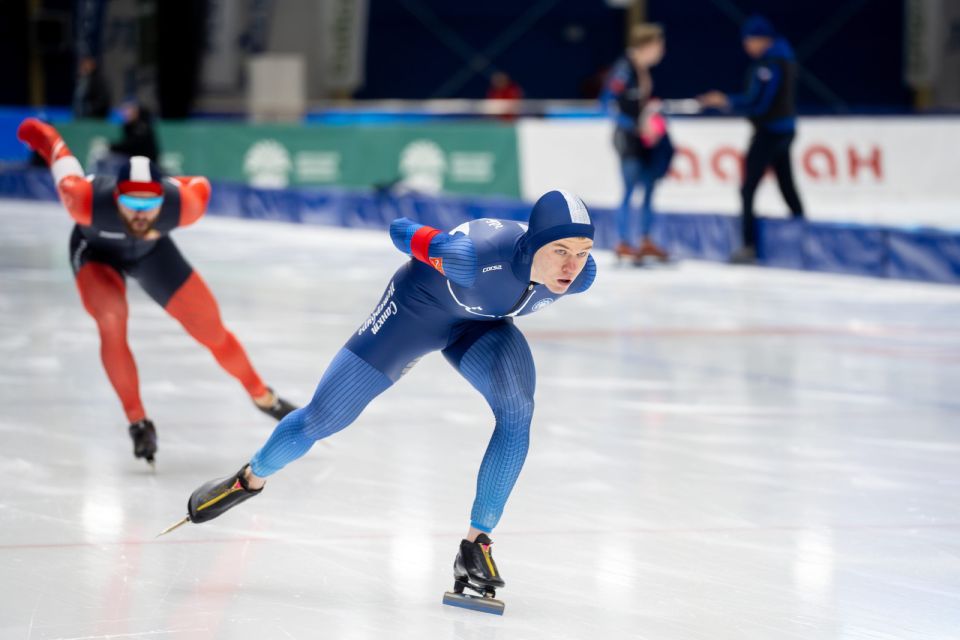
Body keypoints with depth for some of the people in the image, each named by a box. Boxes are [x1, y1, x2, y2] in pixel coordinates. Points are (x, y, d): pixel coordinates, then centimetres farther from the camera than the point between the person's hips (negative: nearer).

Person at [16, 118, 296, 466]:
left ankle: (262, 396, 32)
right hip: (96, 250, -2)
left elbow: (200, 186, -15)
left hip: (151, 251, 2)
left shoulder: (183, 205, -41)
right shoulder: (86, 200, -45)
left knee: (211, 329, 5)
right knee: (111, 319, -29)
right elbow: (53, 145, -27)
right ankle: (138, 422, -13)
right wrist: (34, 131, -4)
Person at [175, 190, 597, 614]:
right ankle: (250, 479, 33)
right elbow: (403, 233, -22)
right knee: (325, 416, 2)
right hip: (418, 306, -3)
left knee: (518, 409, -27)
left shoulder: (581, 274, -27)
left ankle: (475, 545, -17)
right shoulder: (476, 257, -42)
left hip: (480, 324, 3)